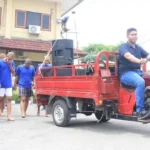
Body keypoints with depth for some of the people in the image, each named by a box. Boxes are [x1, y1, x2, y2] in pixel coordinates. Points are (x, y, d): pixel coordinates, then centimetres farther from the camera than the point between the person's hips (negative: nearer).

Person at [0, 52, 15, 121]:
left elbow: (13, 73, 2)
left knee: (9, 99, -2)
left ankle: (9, 116, -2)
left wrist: (10, 65, -10)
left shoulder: (11, 63, 5)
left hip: (9, 84, 2)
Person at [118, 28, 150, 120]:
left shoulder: (139, 48, 19)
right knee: (141, 82, -34)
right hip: (126, 73, -7)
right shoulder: (123, 47, -2)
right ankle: (140, 111, -35)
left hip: (138, 71, 7)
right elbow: (128, 56, -23)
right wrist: (139, 61, -42)